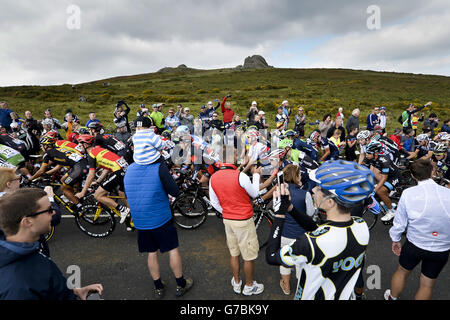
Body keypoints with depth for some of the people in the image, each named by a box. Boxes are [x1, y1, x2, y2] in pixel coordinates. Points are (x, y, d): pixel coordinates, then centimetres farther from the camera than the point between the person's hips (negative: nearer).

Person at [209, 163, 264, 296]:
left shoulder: (213, 178, -6)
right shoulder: (241, 176, -23)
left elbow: (214, 202, 3)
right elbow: (254, 194, -5)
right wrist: (256, 174, 5)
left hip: (227, 220, 6)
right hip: (244, 221, -5)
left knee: (234, 253, 22)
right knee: (249, 256, 13)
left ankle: (236, 283, 38)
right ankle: (249, 286, 31)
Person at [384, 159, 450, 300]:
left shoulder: (408, 193, -17)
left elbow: (399, 222, -8)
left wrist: (395, 240, 8)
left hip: (414, 245, -1)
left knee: (402, 272, 25)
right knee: (427, 285, 20)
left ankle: (392, 297, 47)